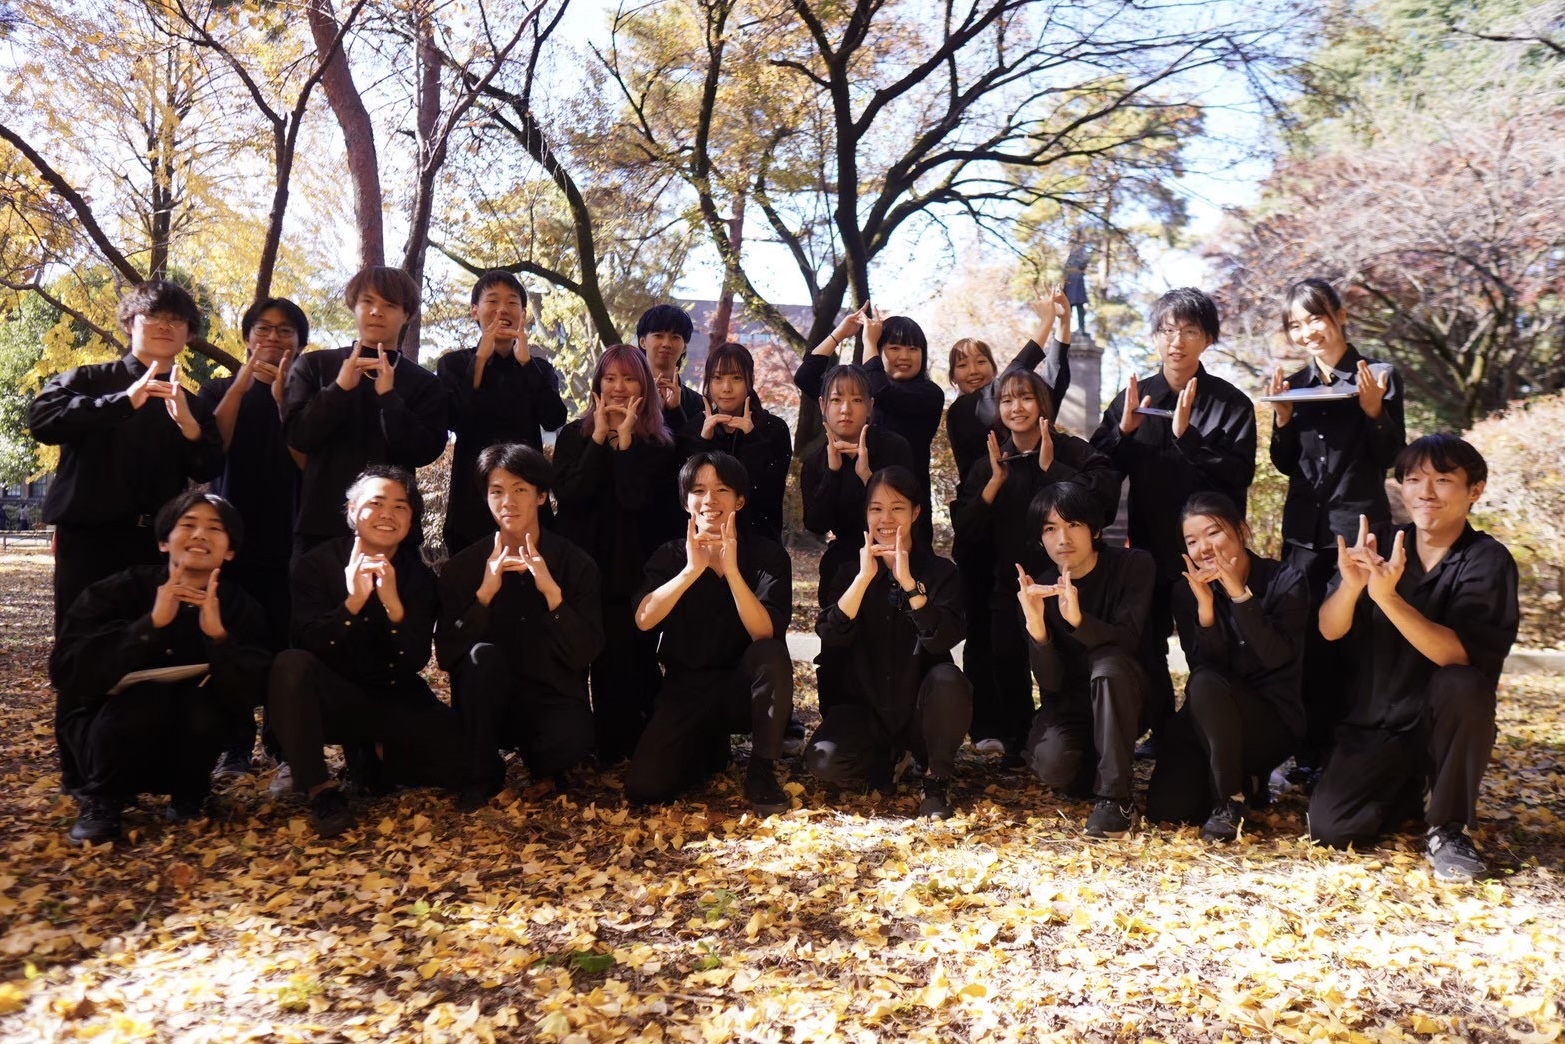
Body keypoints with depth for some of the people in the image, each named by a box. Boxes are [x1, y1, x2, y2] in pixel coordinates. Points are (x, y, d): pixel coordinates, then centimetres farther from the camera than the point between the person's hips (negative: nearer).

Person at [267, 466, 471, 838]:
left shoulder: (419, 575, -2)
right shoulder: (316, 564, -5)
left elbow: (416, 661, -13)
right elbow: (308, 644, -17)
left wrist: (393, 603, -29)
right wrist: (352, 602, -33)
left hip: (396, 700, 2)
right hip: (334, 700, -1)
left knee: (469, 758, -20)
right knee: (291, 664, -34)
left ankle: (376, 755, 9)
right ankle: (321, 789, -24)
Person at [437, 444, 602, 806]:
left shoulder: (575, 563, -4)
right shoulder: (462, 568, -2)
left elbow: (584, 654, -11)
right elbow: (446, 656, -10)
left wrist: (552, 593, -24)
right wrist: (484, 594, -22)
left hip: (554, 700, -1)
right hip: (488, 708, 1)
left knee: (571, 742, -34)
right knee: (482, 655, -30)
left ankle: (534, 757, 4)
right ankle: (482, 773, -9)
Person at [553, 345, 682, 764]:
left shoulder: (658, 446, 2)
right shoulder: (574, 435, 8)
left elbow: (636, 500, -14)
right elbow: (568, 494, -9)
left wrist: (625, 439, -11)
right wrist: (600, 436, -8)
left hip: (632, 573, -1)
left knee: (626, 663, -4)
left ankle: (621, 749, 12)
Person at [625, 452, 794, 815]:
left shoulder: (768, 555, -9)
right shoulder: (670, 556, -2)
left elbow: (764, 634, -23)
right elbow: (644, 620, -20)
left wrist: (731, 569, -35)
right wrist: (692, 570, -33)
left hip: (745, 687, -1)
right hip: (687, 689, 2)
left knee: (772, 654, -35)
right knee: (643, 788, -18)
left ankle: (762, 771, -14)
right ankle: (711, 747, 15)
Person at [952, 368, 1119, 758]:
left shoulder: (1074, 452, -4)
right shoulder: (989, 463, 7)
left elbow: (1106, 499, -22)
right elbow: (964, 528, -2)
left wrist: (1051, 467, -20)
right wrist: (995, 481, -12)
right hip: (1010, 585, 4)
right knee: (1007, 665, 7)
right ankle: (1014, 739, 27)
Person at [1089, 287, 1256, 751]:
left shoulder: (1231, 404, -4)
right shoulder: (1134, 397, 6)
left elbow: (1238, 476, -15)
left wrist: (1187, 435, -23)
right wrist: (1124, 430, -13)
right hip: (1149, 543, 4)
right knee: (1145, 647, 9)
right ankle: (1162, 733, 27)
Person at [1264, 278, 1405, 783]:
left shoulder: (1379, 377, -2)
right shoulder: (1296, 385, 9)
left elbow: (1389, 458, -5)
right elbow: (1286, 465, 9)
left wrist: (1373, 409, -21)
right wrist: (1282, 417, -7)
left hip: (1360, 526, -4)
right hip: (1304, 529, 4)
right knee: (1304, 637, 5)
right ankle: (1312, 747, 16)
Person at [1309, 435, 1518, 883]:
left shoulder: (1487, 560, -11)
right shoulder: (1378, 543, -2)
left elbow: (1454, 654, -27)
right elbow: (1330, 630, -13)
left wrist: (1388, 597, -41)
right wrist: (1351, 585, -35)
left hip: (1442, 721, -2)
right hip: (1374, 723, 3)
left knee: (1463, 685, -35)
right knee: (1330, 828, -15)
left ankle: (1449, 826, -13)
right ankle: (1413, 787, 18)